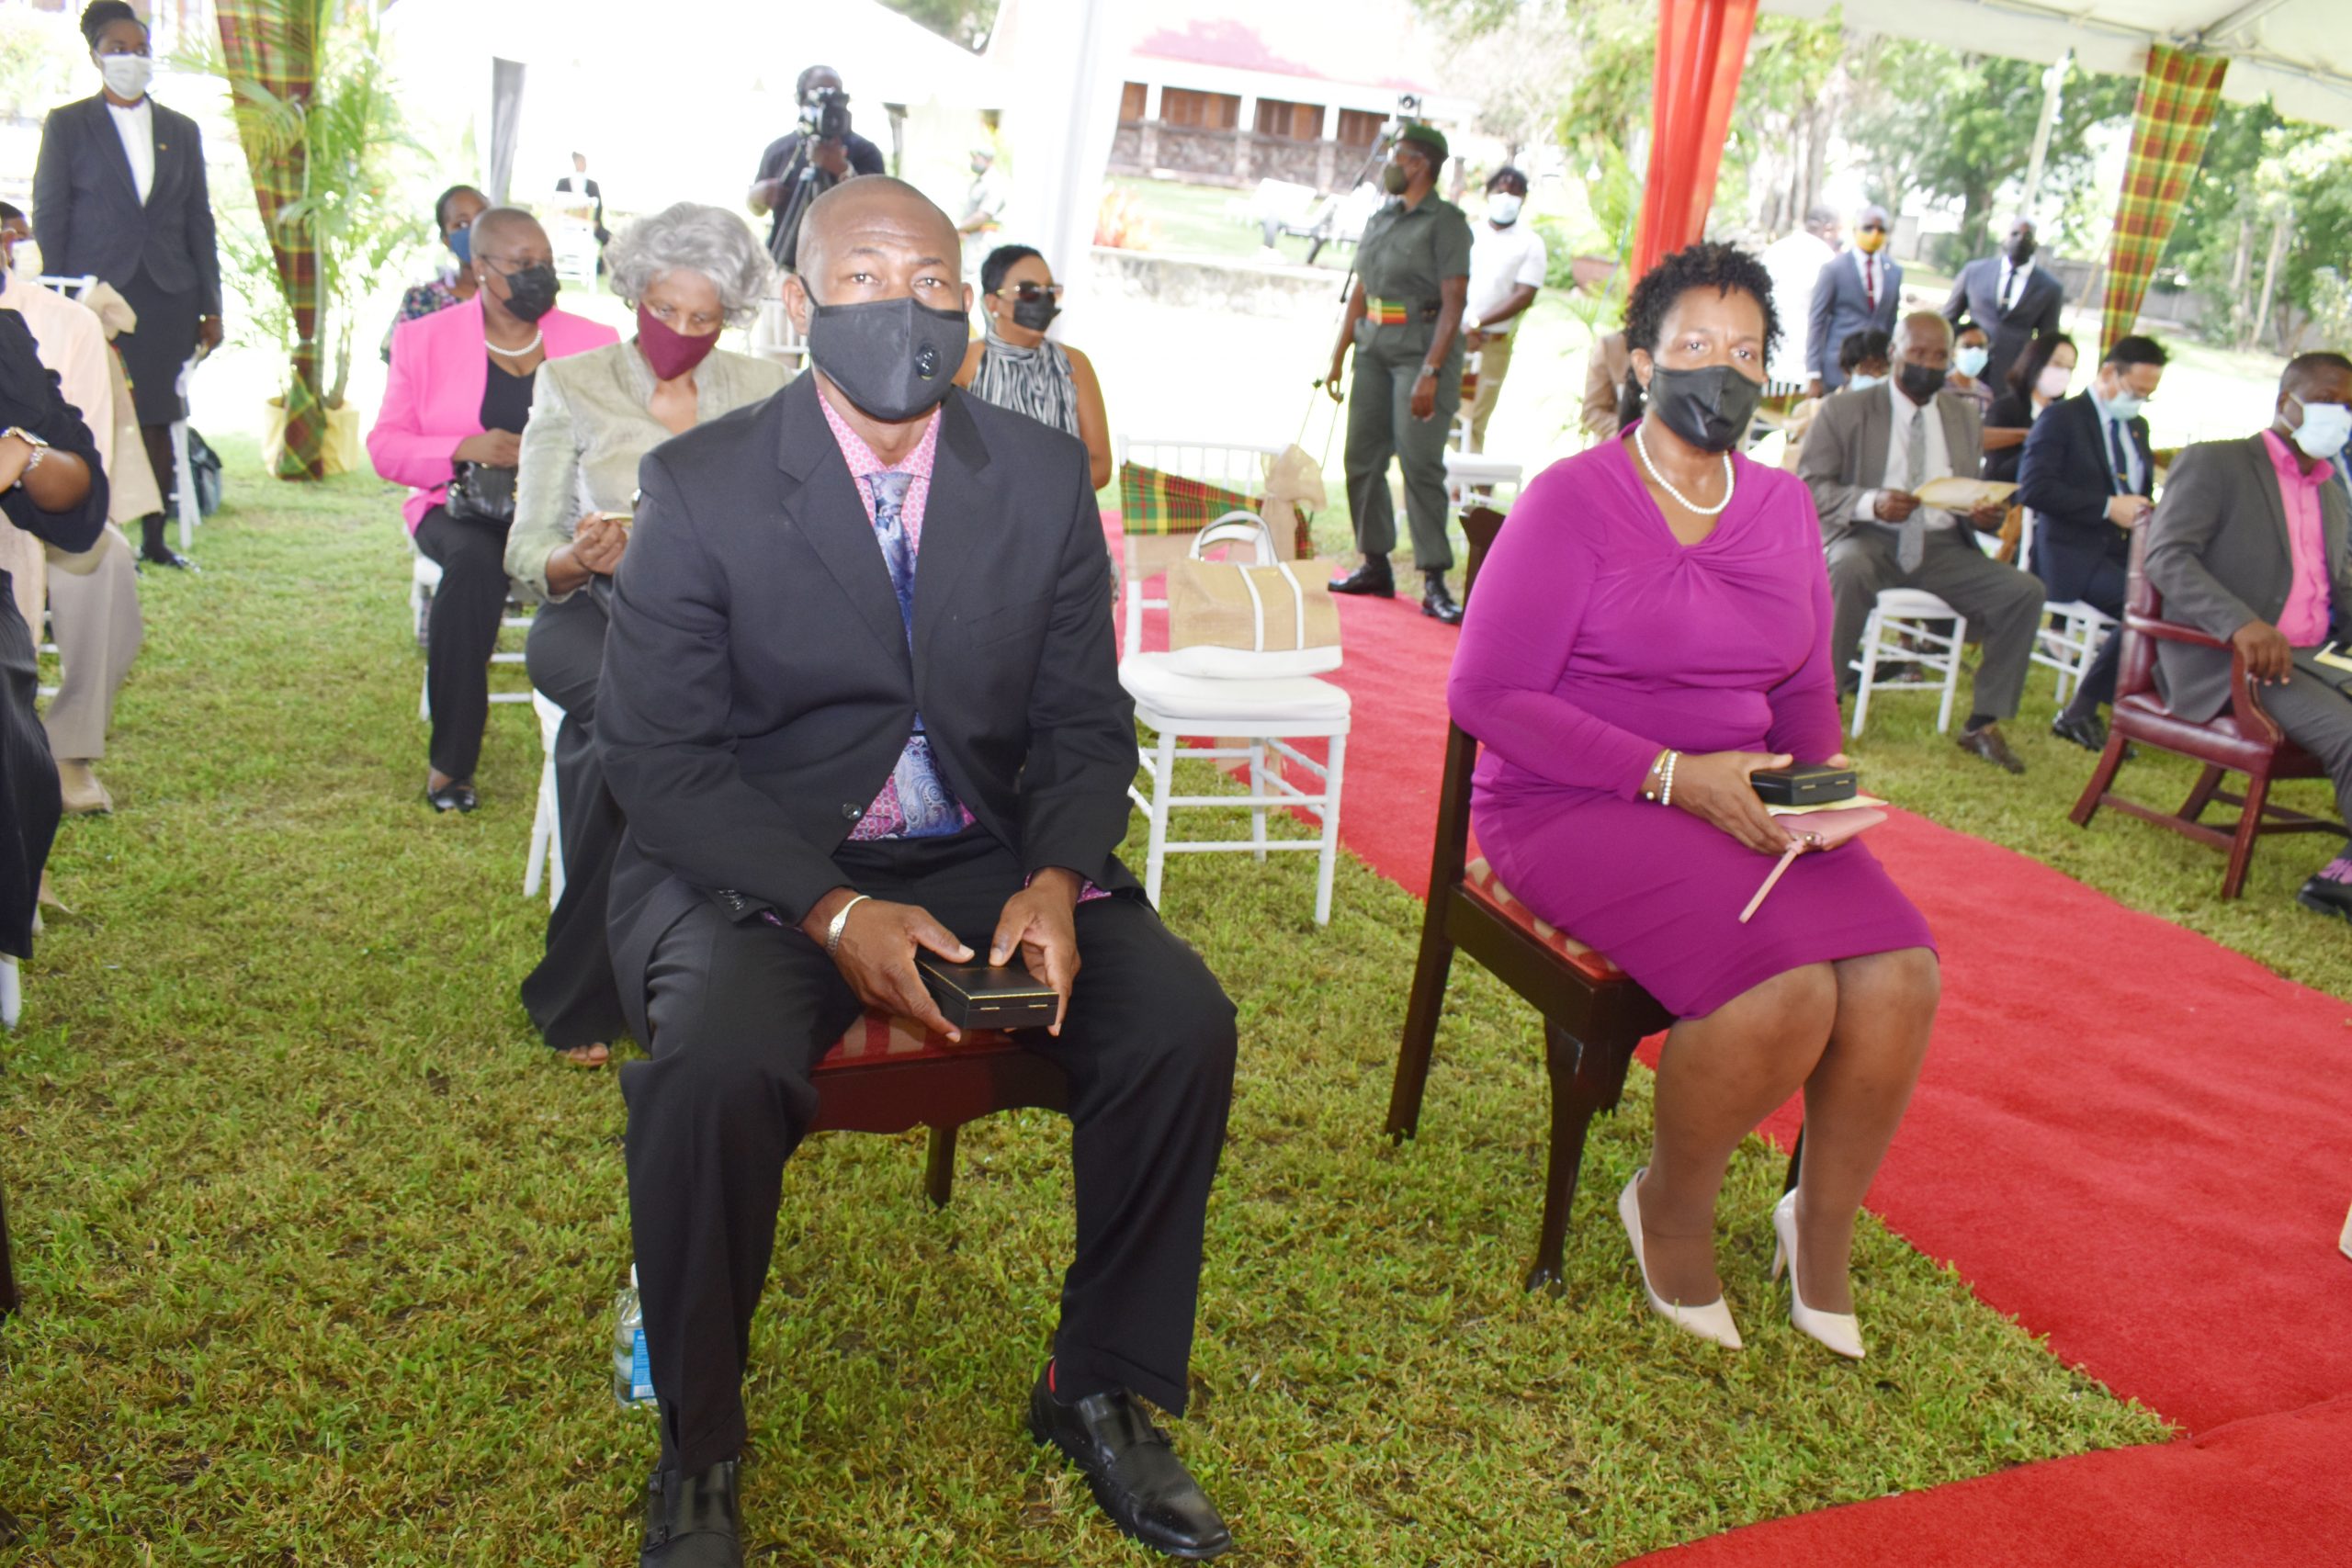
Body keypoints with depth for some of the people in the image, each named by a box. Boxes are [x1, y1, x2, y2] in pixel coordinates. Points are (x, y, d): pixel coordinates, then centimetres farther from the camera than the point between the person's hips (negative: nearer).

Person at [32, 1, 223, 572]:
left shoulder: (181, 130, 14)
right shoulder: (66, 125, 6)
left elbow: (199, 221, 13)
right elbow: (49, 219, 3)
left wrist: (210, 306, 8)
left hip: (168, 298, 3)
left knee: (157, 419, 2)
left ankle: (154, 539, 9)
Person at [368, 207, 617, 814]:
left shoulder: (593, 342, 14)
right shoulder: (424, 339, 11)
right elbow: (386, 445, 8)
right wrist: (466, 448, -12)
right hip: (462, 509, 0)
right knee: (475, 561, -36)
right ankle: (451, 760, -24)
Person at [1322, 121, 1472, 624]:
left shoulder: (1446, 223, -7)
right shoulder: (1379, 220, 15)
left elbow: (1453, 304, -14)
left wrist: (1429, 373, -21)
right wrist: (1338, 356, 13)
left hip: (1422, 350, -7)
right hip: (1374, 349, 7)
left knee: (1420, 465, -11)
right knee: (1362, 459, 6)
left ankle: (1434, 583, -7)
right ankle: (1375, 567, 16)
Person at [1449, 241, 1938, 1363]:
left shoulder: (1783, 507, 13)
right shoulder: (1573, 499, -7)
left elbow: (1805, 689, 22)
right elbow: (1486, 695, -13)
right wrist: (1672, 776, -19)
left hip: (1737, 802, 6)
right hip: (1574, 807, -6)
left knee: (1899, 975, -18)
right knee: (1784, 991, -28)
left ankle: (1824, 1228, 8)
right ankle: (1670, 1210, 3)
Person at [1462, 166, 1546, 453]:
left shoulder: (1530, 243, 2)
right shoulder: (1469, 233, 10)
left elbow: (1524, 296, -7)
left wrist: (1477, 324, -16)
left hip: (1493, 345, -3)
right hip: (1452, 339, 3)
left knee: (1473, 423, -4)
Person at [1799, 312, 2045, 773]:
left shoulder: (1963, 415, 19)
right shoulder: (1845, 411, 4)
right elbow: (1810, 486, -4)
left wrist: (1987, 513, -5)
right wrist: (1871, 503, -23)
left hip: (1942, 546, 4)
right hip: (1870, 539, -4)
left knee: (2026, 592, -18)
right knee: (1850, 571, -40)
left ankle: (1983, 723, -5)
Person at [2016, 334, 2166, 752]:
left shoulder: (2138, 427, 22)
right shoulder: (2062, 419, -2)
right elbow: (2032, 487, -16)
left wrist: (2145, 512, 4)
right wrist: (2108, 507, -18)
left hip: (2125, 549, 8)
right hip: (2073, 555, -7)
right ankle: (2081, 712, -14)